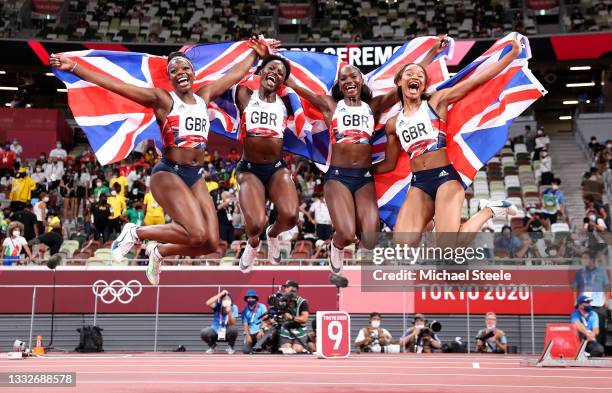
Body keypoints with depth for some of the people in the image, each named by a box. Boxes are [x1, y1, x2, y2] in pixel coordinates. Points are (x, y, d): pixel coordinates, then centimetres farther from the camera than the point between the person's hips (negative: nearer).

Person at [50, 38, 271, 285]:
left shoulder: (204, 96, 12)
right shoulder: (162, 99, -3)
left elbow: (235, 73, 26)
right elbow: (112, 84, -9)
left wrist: (255, 54, 35)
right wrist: (73, 67, -14)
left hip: (196, 177, 6)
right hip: (168, 174, -6)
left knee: (211, 243, -4)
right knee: (197, 234, -24)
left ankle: (159, 251, 24)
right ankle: (136, 233, -1)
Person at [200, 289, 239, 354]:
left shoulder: (233, 308, -11)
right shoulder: (217, 305, -11)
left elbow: (232, 324, -22)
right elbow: (208, 303, -34)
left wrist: (229, 313, -38)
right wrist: (220, 294, -31)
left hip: (227, 334, -1)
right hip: (215, 331, 1)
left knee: (233, 329, -33)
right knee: (203, 333, -28)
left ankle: (231, 347, -2)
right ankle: (212, 345, 7)